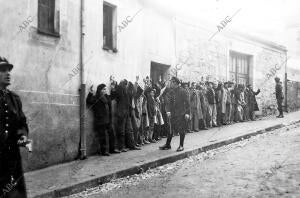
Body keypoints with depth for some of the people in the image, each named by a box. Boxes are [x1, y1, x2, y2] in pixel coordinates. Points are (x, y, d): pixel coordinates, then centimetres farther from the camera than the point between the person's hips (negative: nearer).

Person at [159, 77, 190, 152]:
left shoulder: (182, 91, -6)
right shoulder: (172, 92, 11)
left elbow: (187, 103, -7)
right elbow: (168, 103, 10)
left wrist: (187, 113, -13)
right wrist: (168, 111, -7)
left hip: (181, 114, -6)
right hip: (173, 114, 6)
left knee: (182, 130, 2)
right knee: (170, 129, 9)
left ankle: (181, 146, 12)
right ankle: (168, 145, 18)